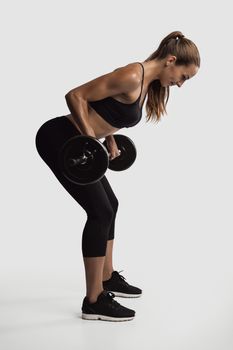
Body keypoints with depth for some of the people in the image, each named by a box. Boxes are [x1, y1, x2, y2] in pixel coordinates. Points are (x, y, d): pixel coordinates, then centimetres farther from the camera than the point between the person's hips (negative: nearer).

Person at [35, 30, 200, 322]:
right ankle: (94, 301, 0)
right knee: (100, 211, -9)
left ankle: (107, 278, 31)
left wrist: (110, 142, 19)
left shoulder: (147, 82, 9)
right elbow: (76, 96, -20)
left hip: (74, 141, 10)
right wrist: (90, 140, -21)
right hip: (59, 138, -10)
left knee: (109, 205, 16)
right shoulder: (132, 76, -20)